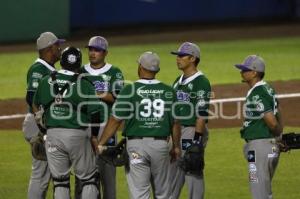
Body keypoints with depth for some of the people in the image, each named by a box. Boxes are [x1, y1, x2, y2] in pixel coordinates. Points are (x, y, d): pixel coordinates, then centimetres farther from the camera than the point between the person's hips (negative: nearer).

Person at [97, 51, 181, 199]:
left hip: (136, 144, -3)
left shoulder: (129, 90, -6)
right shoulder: (168, 91, 2)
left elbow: (115, 120, -6)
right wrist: (176, 147, 20)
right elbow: (175, 122, 7)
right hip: (161, 145, 3)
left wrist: (101, 144, 1)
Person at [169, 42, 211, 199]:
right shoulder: (178, 81, 16)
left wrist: (197, 139, -22)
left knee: (193, 174, -4)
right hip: (176, 131, 9)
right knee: (173, 173, 12)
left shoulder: (201, 82, -11)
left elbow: (202, 114, -17)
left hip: (193, 131, -9)